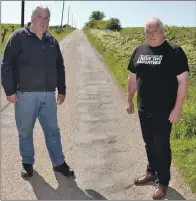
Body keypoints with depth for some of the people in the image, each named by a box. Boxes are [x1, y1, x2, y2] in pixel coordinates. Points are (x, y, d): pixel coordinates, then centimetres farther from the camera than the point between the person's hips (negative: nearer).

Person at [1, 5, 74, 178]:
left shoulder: (52, 41, 10)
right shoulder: (18, 37, -4)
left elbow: (60, 67, 17)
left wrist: (62, 90, 15)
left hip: (48, 94, 4)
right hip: (25, 94, -3)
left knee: (53, 130, 10)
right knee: (25, 131, 9)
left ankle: (59, 163, 22)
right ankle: (27, 163, 28)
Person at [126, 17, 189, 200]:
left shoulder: (174, 52, -11)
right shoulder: (139, 51, 4)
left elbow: (183, 81, -13)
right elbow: (132, 77, 13)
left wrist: (177, 108, -16)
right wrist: (129, 100, 14)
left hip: (164, 111, -5)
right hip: (144, 109, 5)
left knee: (161, 145, 5)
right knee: (149, 142, 18)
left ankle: (163, 181, 23)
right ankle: (151, 171, 38)